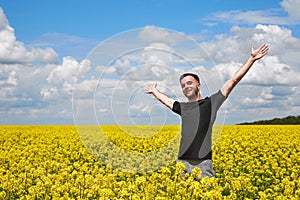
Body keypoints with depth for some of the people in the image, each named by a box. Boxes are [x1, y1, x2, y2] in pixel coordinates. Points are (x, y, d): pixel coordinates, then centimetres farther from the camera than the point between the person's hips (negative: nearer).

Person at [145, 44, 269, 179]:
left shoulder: (211, 102, 7)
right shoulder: (183, 107, 20)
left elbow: (233, 81, 5)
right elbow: (166, 100, 41)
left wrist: (252, 58, 4)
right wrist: (154, 91, 56)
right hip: (183, 162, 4)